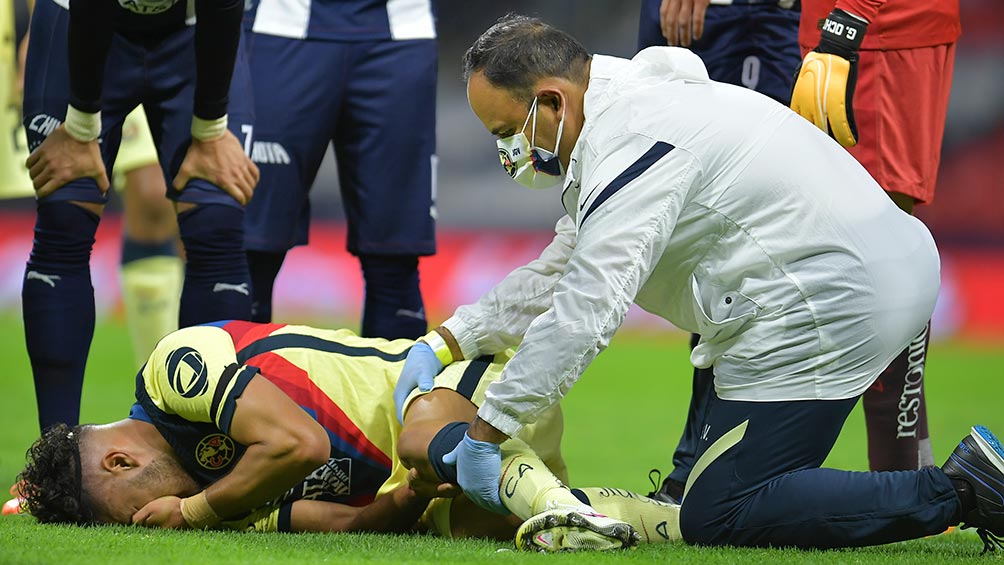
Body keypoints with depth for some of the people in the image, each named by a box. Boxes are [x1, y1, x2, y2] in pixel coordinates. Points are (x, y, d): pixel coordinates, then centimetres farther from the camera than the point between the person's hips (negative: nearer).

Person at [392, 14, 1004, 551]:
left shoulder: (630, 147, -16)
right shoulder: (631, 105, 17)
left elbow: (586, 311, -21)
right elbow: (557, 274, 25)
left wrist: (486, 432, -17)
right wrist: (444, 344, 20)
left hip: (832, 303, -11)